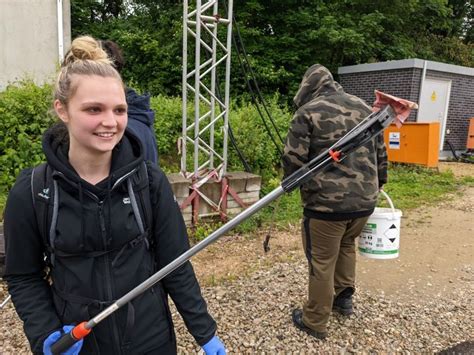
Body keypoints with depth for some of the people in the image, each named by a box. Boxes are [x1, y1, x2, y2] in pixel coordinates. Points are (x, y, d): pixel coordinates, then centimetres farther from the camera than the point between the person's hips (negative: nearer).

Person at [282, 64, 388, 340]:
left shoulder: (308, 112, -5)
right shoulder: (364, 108, 13)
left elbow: (294, 157, -11)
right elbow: (381, 153, 17)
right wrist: (377, 184, 31)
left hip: (326, 201, -6)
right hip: (365, 199, 6)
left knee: (322, 262, 7)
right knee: (346, 245, 30)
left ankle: (315, 322, 22)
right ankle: (344, 297, 41)